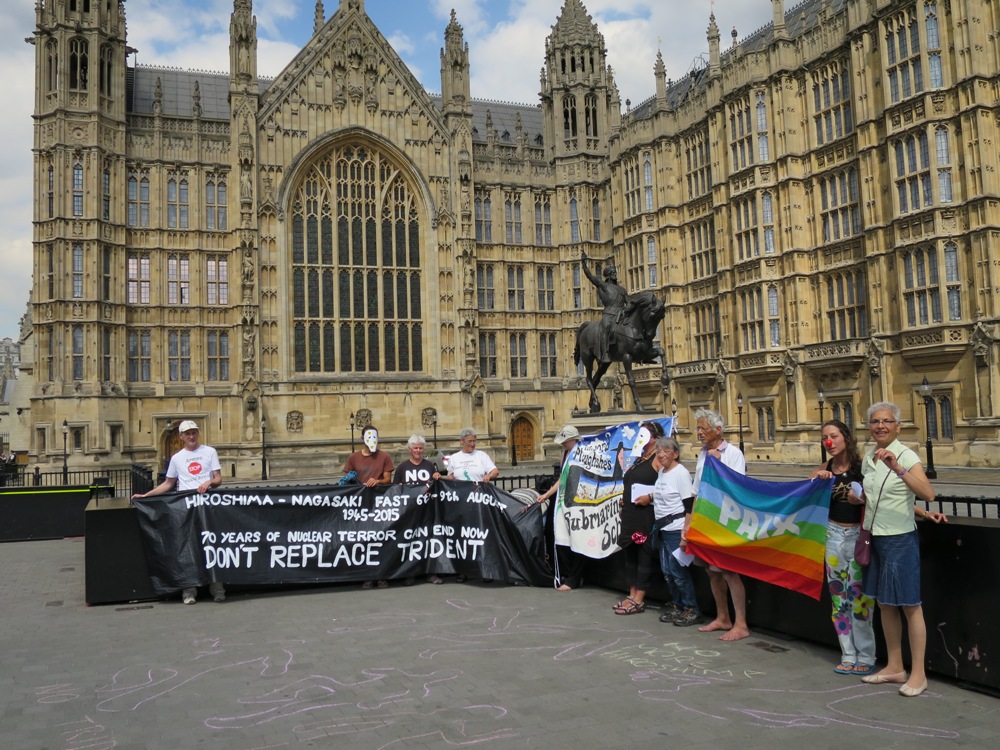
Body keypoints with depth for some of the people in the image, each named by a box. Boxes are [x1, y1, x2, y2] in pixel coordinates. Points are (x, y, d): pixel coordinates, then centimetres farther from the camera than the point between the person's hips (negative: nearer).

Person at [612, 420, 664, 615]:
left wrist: (650, 497, -22)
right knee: (630, 553, 11)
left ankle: (638, 600, -1)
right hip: (631, 515, 10)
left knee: (644, 554, -4)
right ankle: (632, 595, 19)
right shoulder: (639, 459, 20)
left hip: (647, 516, -10)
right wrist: (624, 500, 13)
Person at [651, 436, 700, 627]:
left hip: (676, 529, -8)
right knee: (667, 571, 12)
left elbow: (689, 506, -16)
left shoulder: (681, 473, -13)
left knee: (678, 570, -5)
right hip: (663, 528, 8)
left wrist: (685, 532, -20)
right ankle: (677, 606, 24)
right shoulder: (662, 472, 12)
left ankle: (691, 609, 7)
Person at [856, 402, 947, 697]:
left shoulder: (906, 456, -13)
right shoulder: (868, 458, 6)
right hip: (875, 538, 7)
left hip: (900, 539, -7)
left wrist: (898, 469, -40)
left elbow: (928, 494, -30)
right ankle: (895, 667, 27)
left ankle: (918, 673, 13)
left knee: (909, 606, 2)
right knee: (885, 604, 15)